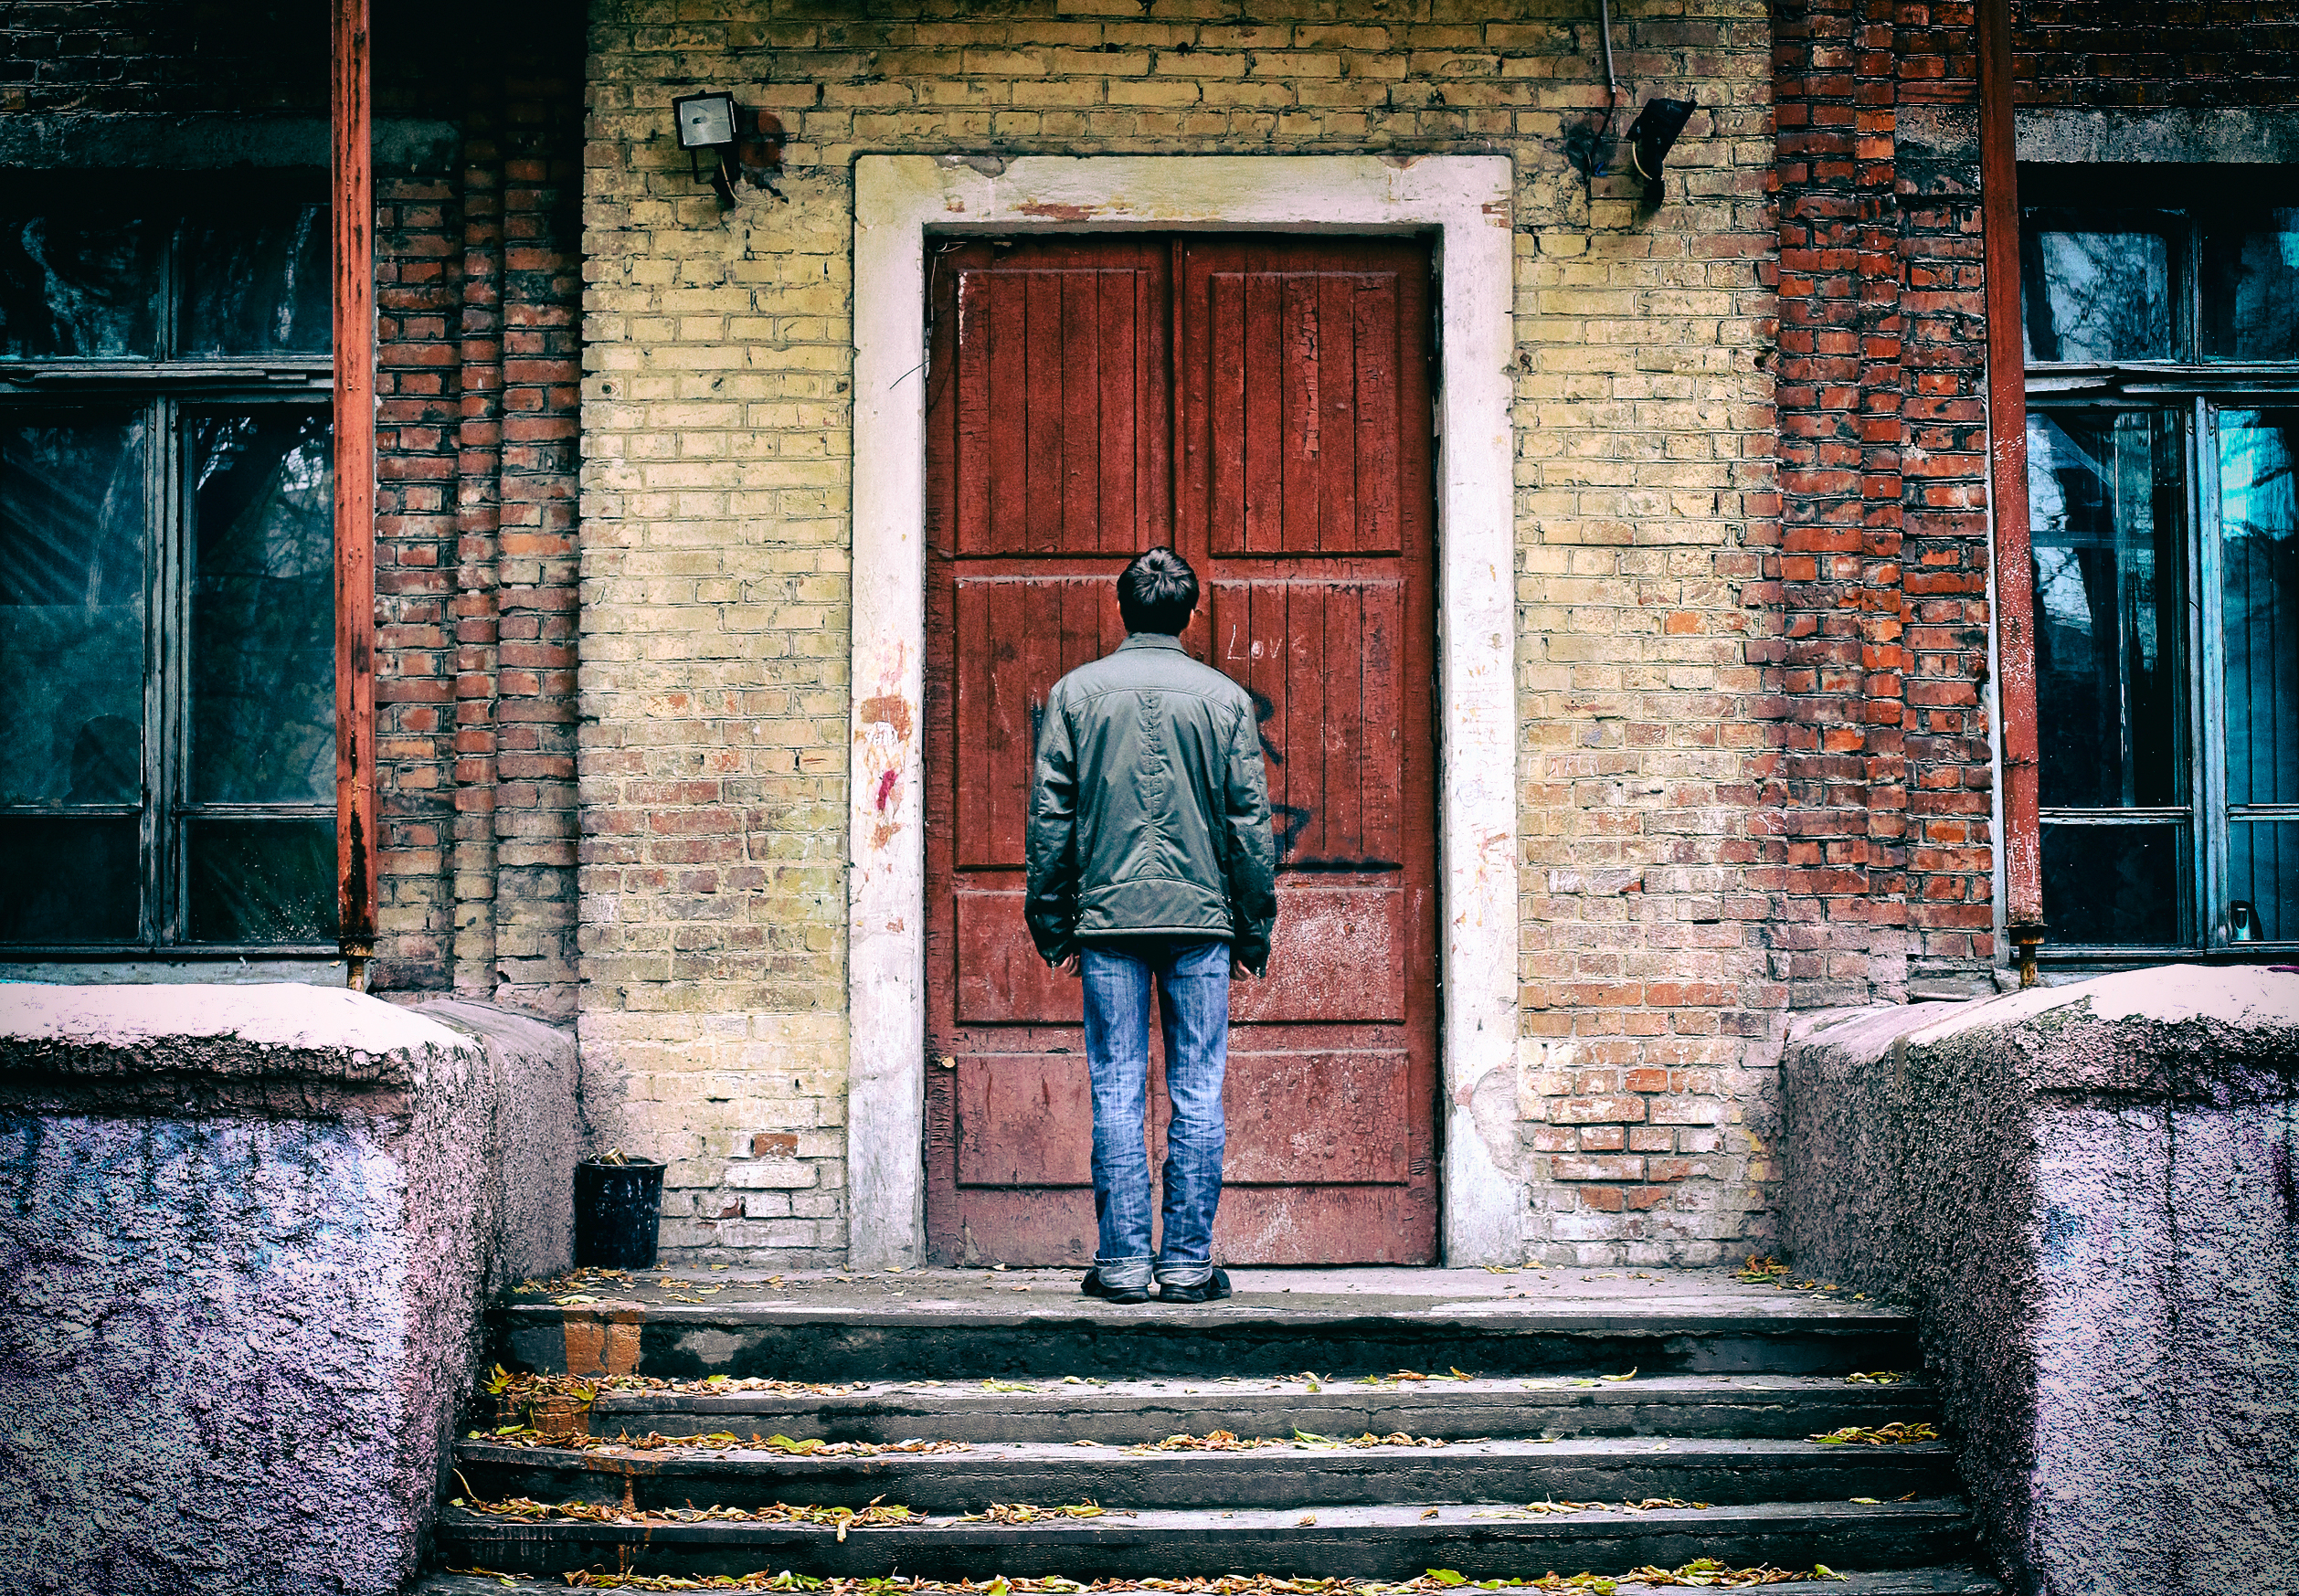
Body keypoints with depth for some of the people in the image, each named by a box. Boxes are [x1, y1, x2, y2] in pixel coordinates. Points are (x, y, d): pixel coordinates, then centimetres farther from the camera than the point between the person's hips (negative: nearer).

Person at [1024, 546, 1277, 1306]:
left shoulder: (1075, 693, 3)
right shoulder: (1224, 697, 3)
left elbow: (1049, 818, 2)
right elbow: (1251, 825, 4)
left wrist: (1052, 926, 8)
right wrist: (1254, 931, 10)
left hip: (1109, 917, 0)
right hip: (1201, 916, 0)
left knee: (1116, 1092, 3)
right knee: (1197, 1093, 4)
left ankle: (1122, 1263, 5)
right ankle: (1188, 1263, 6)